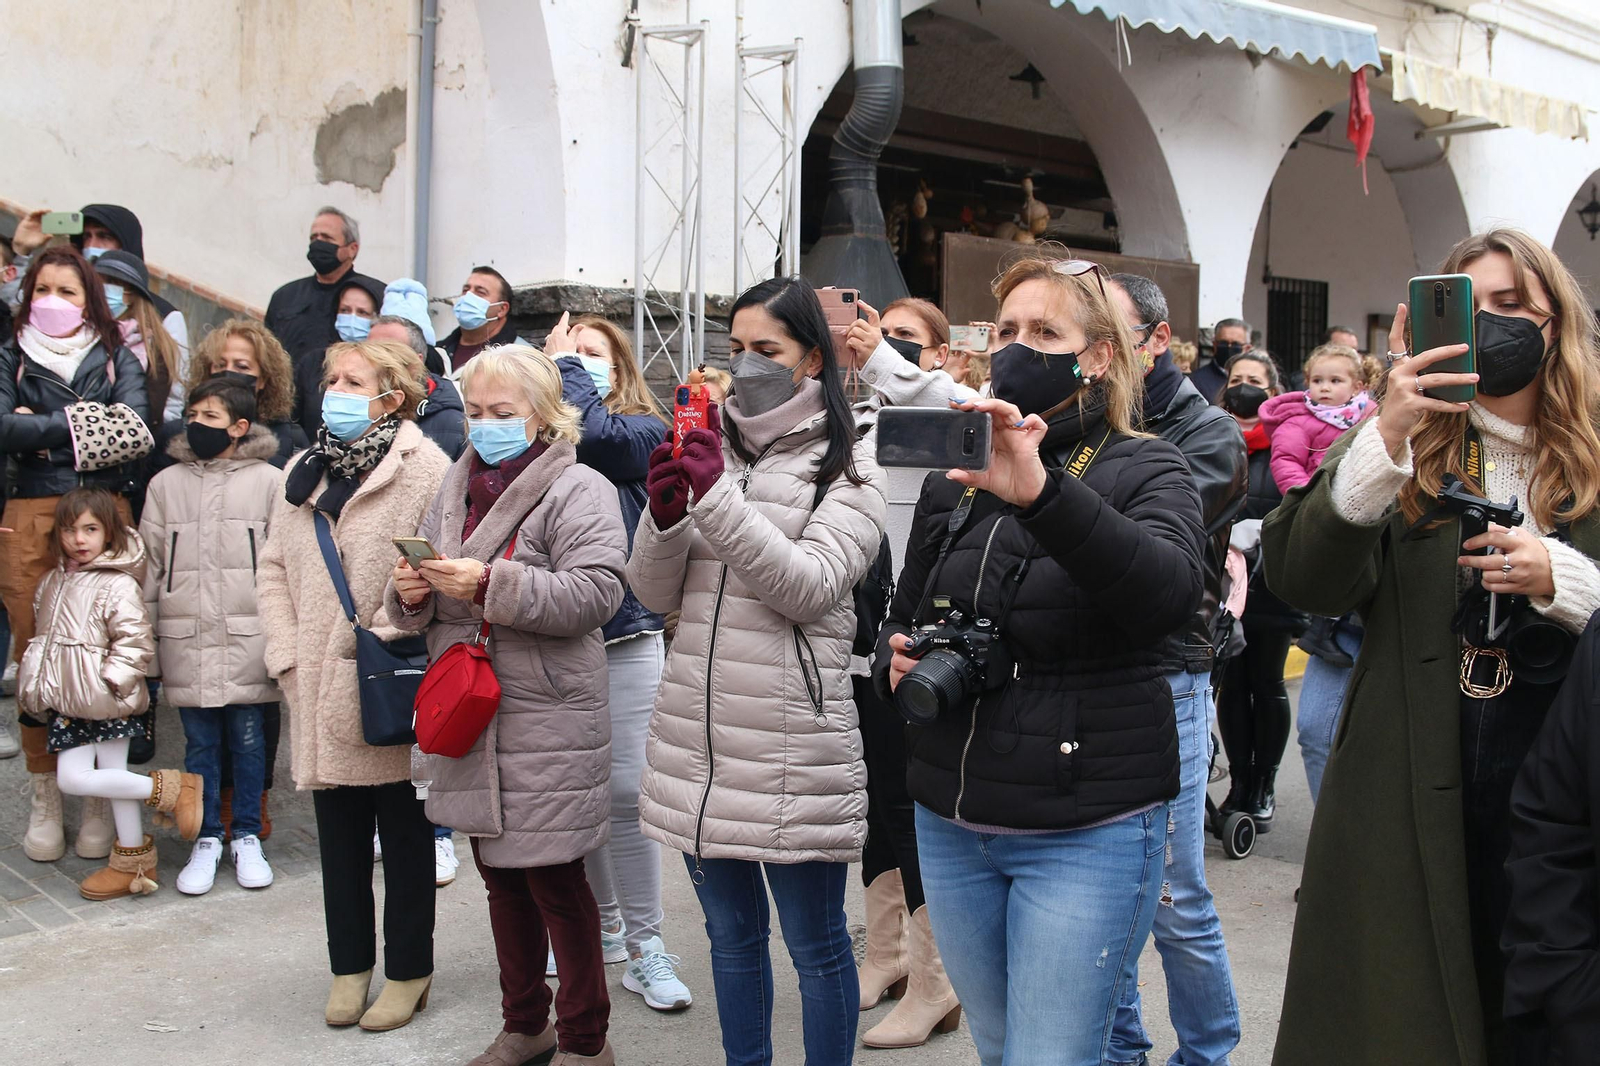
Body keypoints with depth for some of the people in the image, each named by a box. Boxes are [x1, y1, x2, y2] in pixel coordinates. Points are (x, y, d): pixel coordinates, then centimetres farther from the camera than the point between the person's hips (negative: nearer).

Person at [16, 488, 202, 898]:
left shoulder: (119, 585, -13)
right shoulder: (53, 581, 11)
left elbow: (136, 641, -17)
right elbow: (44, 638, 22)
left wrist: (110, 681, -20)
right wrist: (34, 686, 17)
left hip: (107, 702, -7)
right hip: (68, 703, 7)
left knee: (114, 775, -6)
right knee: (71, 778, 3)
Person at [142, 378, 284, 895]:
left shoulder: (269, 481, 0)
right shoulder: (166, 484, 9)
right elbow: (149, 563, 12)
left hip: (249, 638, -2)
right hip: (186, 640, 2)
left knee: (248, 739, 6)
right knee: (200, 743, 9)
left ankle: (247, 836, 20)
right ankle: (207, 839, 21)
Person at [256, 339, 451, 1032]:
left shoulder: (424, 467, -10)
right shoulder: (304, 472, 13)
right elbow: (274, 569, 13)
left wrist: (393, 637, -20)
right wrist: (285, 654, 3)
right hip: (319, 690, 6)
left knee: (405, 833, 8)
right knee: (338, 834, 15)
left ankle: (408, 971, 22)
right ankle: (350, 963, 30)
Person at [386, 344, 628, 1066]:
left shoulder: (578, 490, -7)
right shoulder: (455, 491, 15)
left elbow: (595, 593, -20)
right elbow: (422, 613, 20)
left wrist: (491, 584, -24)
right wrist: (411, 593, -3)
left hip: (545, 725, -7)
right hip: (470, 718, 7)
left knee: (555, 880, 1)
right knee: (501, 878, 16)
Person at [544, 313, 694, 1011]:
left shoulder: (643, 432, 1)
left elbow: (591, 434, -17)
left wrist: (567, 364, -5)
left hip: (624, 634, -3)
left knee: (624, 791, -4)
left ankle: (644, 947, 9)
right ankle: (603, 924, 30)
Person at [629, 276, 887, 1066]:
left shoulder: (846, 466, -2)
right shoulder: (711, 449, 11)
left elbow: (810, 587, -16)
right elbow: (657, 596, 8)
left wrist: (718, 497, -22)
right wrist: (664, 513, -10)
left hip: (791, 746, -5)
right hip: (695, 733, 5)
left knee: (816, 945, 7)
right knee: (731, 930, 20)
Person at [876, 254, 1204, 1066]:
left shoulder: (1143, 472, -6)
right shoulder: (954, 477, 9)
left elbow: (1170, 589, -28)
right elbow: (900, 623, 18)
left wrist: (1041, 493, -42)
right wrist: (896, 663, -6)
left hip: (1088, 833, -5)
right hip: (951, 823, 5)